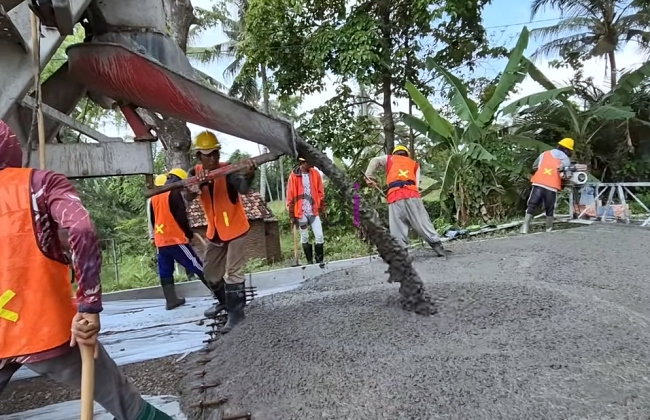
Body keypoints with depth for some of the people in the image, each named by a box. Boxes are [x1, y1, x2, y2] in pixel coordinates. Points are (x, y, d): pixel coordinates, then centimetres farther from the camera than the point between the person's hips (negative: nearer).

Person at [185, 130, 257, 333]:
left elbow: (243, 189, -40)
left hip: (235, 228, -6)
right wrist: (197, 186, -45)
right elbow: (188, 197, -22)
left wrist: (248, 176, -64)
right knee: (210, 271, 18)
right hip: (214, 231, 6)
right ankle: (224, 301, 40)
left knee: (233, 272, -7)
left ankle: (236, 312, 3)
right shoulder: (195, 173, -5)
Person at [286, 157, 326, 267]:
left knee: (319, 236, -2)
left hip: (314, 211, 2)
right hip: (301, 213, -2)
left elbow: (320, 192, 8)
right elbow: (290, 196, -5)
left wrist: (322, 208, 4)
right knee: (305, 238, 9)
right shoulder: (294, 176, -7)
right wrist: (292, 215, -5)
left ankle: (320, 260, 12)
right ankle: (310, 261, 21)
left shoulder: (315, 173, 2)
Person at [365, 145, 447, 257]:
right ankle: (437, 246, 1)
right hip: (412, 195, 1)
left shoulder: (390, 159, 27)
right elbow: (416, 184, 16)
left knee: (398, 229, -1)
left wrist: (368, 177, 11)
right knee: (423, 223, 4)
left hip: (395, 197, -1)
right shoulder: (415, 164, 29)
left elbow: (374, 161, 12)